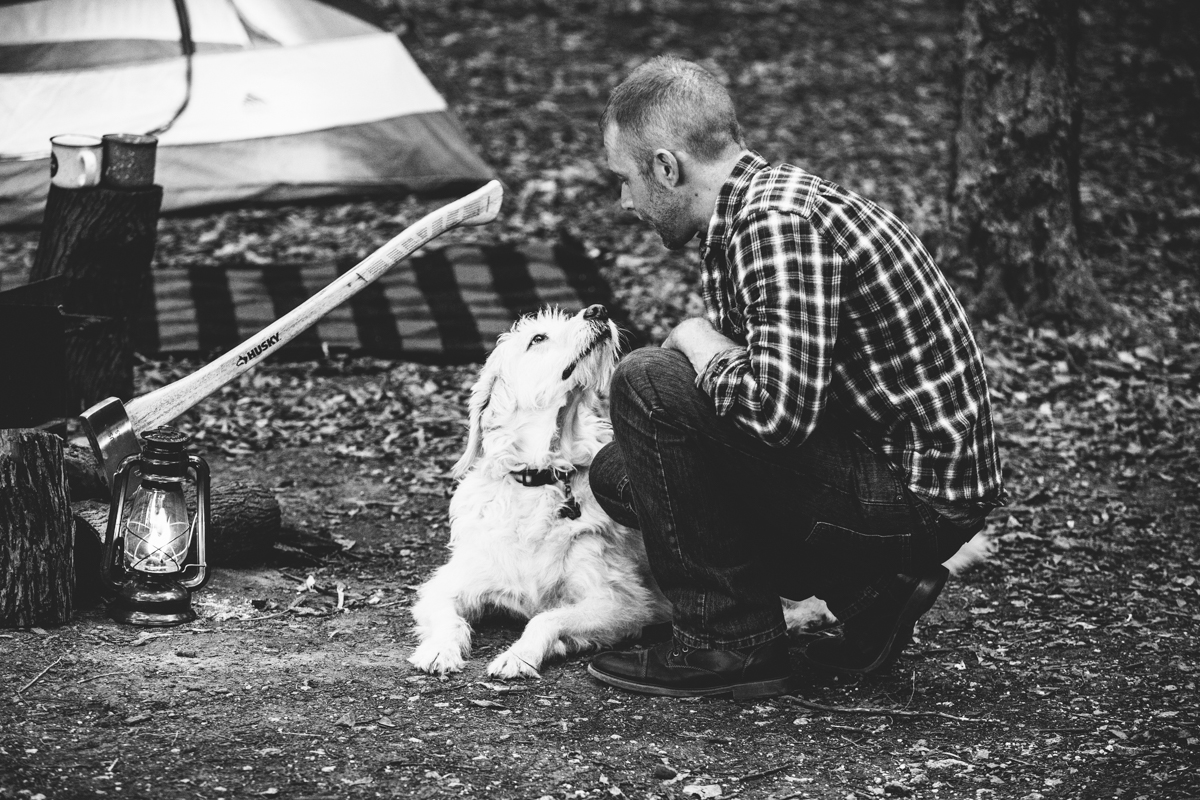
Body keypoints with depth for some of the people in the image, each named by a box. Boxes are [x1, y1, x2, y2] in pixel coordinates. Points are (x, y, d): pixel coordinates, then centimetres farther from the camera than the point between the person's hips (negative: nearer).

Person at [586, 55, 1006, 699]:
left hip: (916, 496, -10)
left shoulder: (778, 222, -20)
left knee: (649, 385, -16)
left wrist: (698, 345, -13)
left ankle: (730, 643, -7)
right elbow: (761, 374, 24)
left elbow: (780, 407, -31)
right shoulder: (763, 201, 12)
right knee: (619, 469, 13)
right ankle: (867, 592, 11)